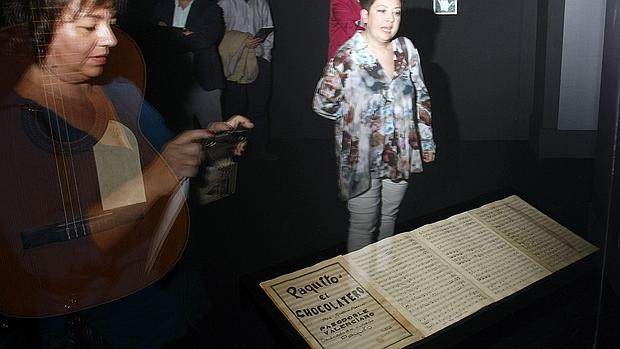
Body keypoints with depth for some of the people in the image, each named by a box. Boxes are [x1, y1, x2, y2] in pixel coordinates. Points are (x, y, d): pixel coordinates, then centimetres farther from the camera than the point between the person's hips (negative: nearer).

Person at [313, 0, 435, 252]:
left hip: (401, 154, 5)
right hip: (362, 157, -5)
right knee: (363, 227, 5)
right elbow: (322, 104, -7)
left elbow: (421, 97, 8)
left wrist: (427, 141, 11)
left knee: (389, 217, 21)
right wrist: (355, 117, -1)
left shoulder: (406, 49, -1)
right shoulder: (346, 57, -16)